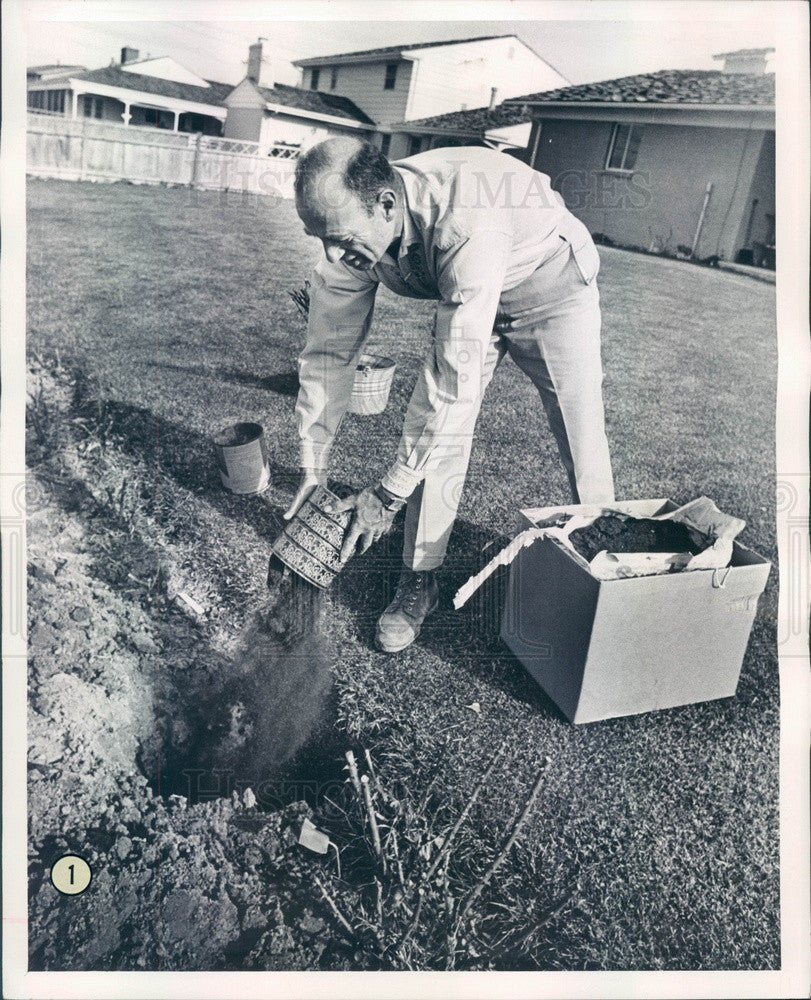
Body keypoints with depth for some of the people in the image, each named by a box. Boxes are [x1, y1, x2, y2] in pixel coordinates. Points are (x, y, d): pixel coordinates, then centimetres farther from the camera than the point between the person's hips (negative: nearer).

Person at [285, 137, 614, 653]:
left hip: (552, 284, -4)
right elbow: (329, 351, -13)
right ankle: (420, 580, 4)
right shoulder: (351, 230, -23)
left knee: (581, 434, -4)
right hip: (464, 294, 5)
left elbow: (457, 375, -43)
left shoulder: (465, 222, -44)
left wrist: (389, 493, -38)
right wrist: (313, 470, -12)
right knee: (431, 424, -10)